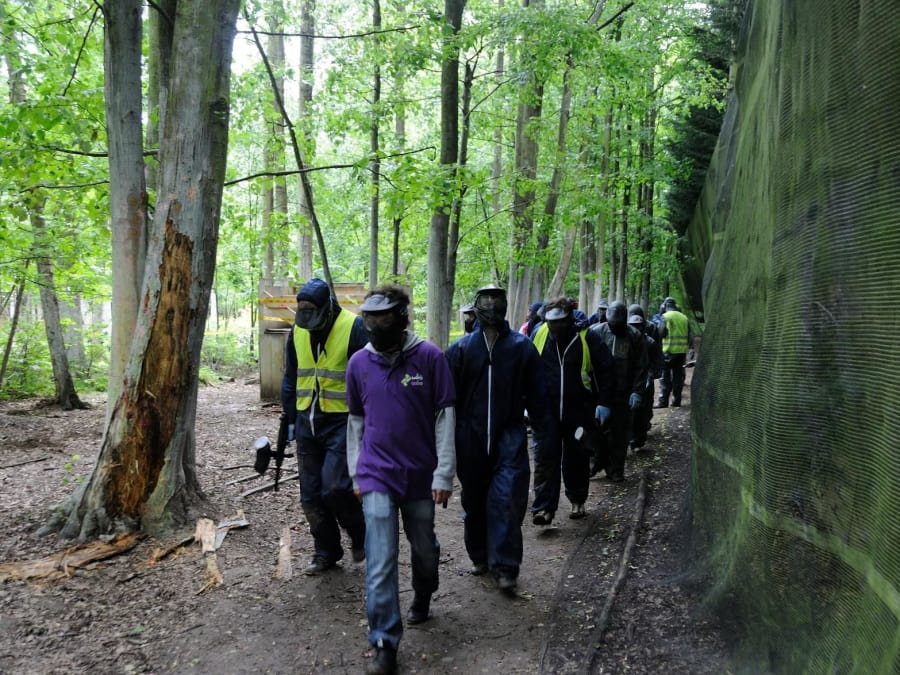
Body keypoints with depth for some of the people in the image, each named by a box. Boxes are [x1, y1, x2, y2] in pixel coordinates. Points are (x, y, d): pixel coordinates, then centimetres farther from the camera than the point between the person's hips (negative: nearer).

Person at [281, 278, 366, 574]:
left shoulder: (353, 327, -11)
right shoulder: (297, 331, 7)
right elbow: (290, 379, 17)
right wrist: (291, 418, 15)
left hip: (343, 421, -6)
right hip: (308, 422, 6)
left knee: (335, 487, -15)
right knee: (311, 495, 9)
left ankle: (360, 534, 13)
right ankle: (326, 551, 25)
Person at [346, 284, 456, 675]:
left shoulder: (429, 358, -10)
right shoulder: (359, 362, -1)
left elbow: (445, 417, -7)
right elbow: (355, 421, 9)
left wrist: (444, 473, -10)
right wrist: (356, 474, 11)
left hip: (420, 475, 0)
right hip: (377, 476, 1)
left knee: (424, 548, 19)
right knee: (380, 564, -5)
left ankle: (423, 597, 48)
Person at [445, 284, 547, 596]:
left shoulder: (521, 346, -1)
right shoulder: (461, 348, -1)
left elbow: (535, 392, 4)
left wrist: (541, 429, 4)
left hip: (509, 434, -1)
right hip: (471, 436, 2)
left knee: (507, 499, -10)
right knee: (475, 500, 13)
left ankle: (505, 567, -2)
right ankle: (480, 557, 31)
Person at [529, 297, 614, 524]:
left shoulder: (588, 339, -9)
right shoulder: (540, 335, 0)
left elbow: (606, 373, -3)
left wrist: (602, 405, -7)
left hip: (579, 411, -1)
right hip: (547, 410, 2)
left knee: (577, 458, 11)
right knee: (545, 457, -6)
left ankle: (578, 501, 30)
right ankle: (544, 508, -4)